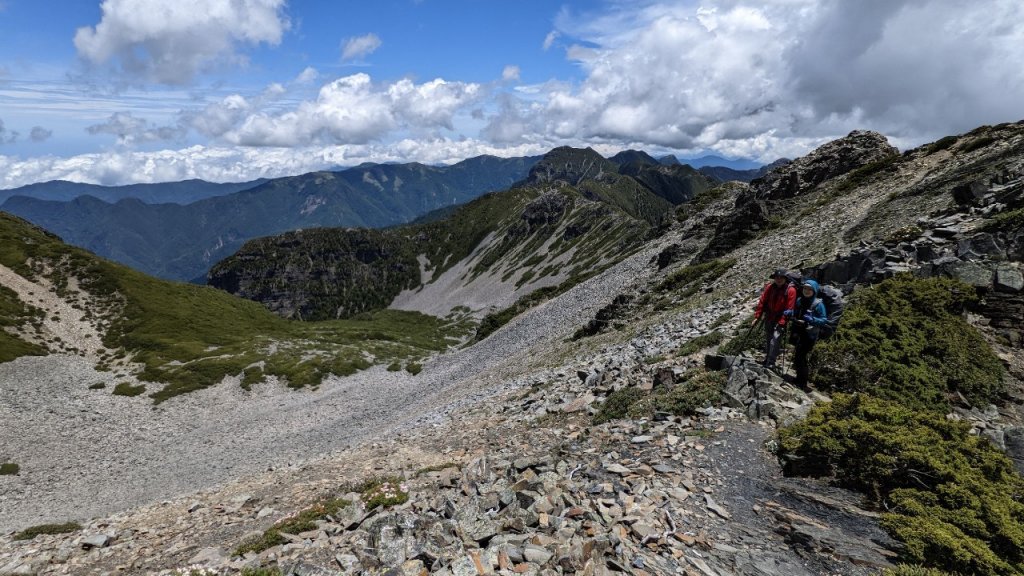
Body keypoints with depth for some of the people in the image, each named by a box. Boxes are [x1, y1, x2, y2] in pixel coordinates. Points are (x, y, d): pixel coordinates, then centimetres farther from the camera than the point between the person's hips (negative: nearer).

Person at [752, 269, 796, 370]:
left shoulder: (790, 290, -12)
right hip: (769, 317, 4)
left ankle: (771, 363, -17)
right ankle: (767, 360, 29)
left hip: (780, 319, -4)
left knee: (776, 338, -17)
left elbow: (789, 308, -15)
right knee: (768, 339, 14)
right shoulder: (769, 287, -2)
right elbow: (762, 302, 2)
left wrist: (782, 322, -20)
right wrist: (757, 316, -1)